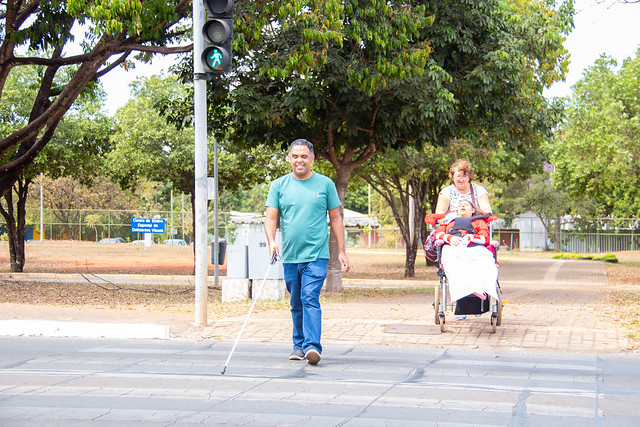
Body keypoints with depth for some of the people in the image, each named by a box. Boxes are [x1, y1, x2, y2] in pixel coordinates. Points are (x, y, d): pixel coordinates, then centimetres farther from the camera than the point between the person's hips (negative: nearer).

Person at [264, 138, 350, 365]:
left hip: (316, 255, -3)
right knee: (296, 304, 13)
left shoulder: (325, 184, 4)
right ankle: (299, 345, 25)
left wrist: (341, 251, 5)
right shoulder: (279, 185, 7)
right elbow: (271, 217, 2)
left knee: (310, 298, -17)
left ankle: (312, 346, -22)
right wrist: (271, 241, -17)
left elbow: (335, 218, 9)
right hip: (290, 256, 3)